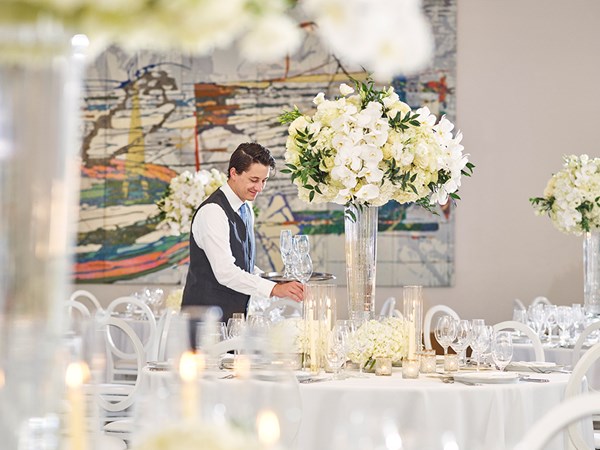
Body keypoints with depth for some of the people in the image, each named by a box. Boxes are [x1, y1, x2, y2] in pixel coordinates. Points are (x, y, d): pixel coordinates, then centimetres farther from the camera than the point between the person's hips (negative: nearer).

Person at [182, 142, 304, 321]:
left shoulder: (246, 209, 13)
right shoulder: (212, 212, -16)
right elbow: (225, 272, -25)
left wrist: (270, 280, 4)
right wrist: (273, 288, -30)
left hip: (236, 314, 8)